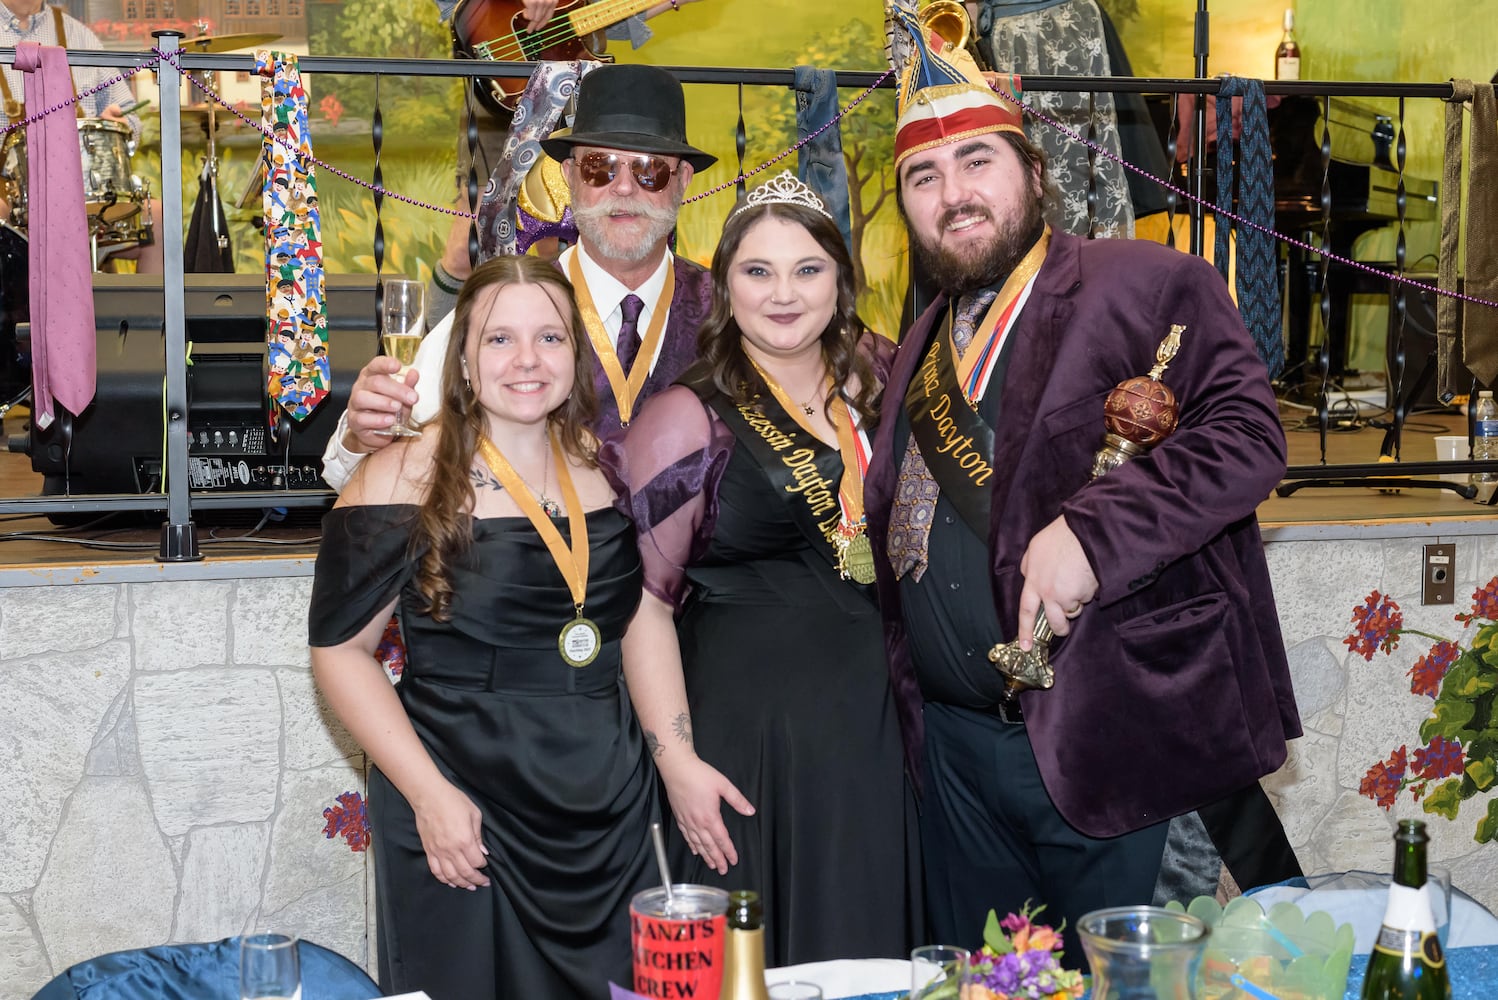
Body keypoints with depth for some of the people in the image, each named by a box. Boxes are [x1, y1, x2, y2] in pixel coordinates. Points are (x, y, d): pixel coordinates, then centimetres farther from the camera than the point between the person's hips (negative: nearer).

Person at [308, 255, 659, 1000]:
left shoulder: (603, 463, 4)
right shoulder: (410, 477, -9)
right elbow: (340, 649, -7)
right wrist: (429, 794, -15)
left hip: (612, 813, 5)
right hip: (463, 813, -4)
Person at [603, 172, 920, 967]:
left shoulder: (875, 376, 7)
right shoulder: (691, 418, -8)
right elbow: (644, 600, -9)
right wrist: (676, 760, -14)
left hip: (876, 715, 5)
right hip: (749, 719, -5)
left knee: (873, 944, 14)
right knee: (757, 959, 4)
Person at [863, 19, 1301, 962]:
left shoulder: (1150, 284, -4)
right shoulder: (921, 346, 17)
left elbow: (1247, 435, -15)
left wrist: (1091, 532, -25)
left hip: (1112, 744, -6)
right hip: (956, 744, 7)